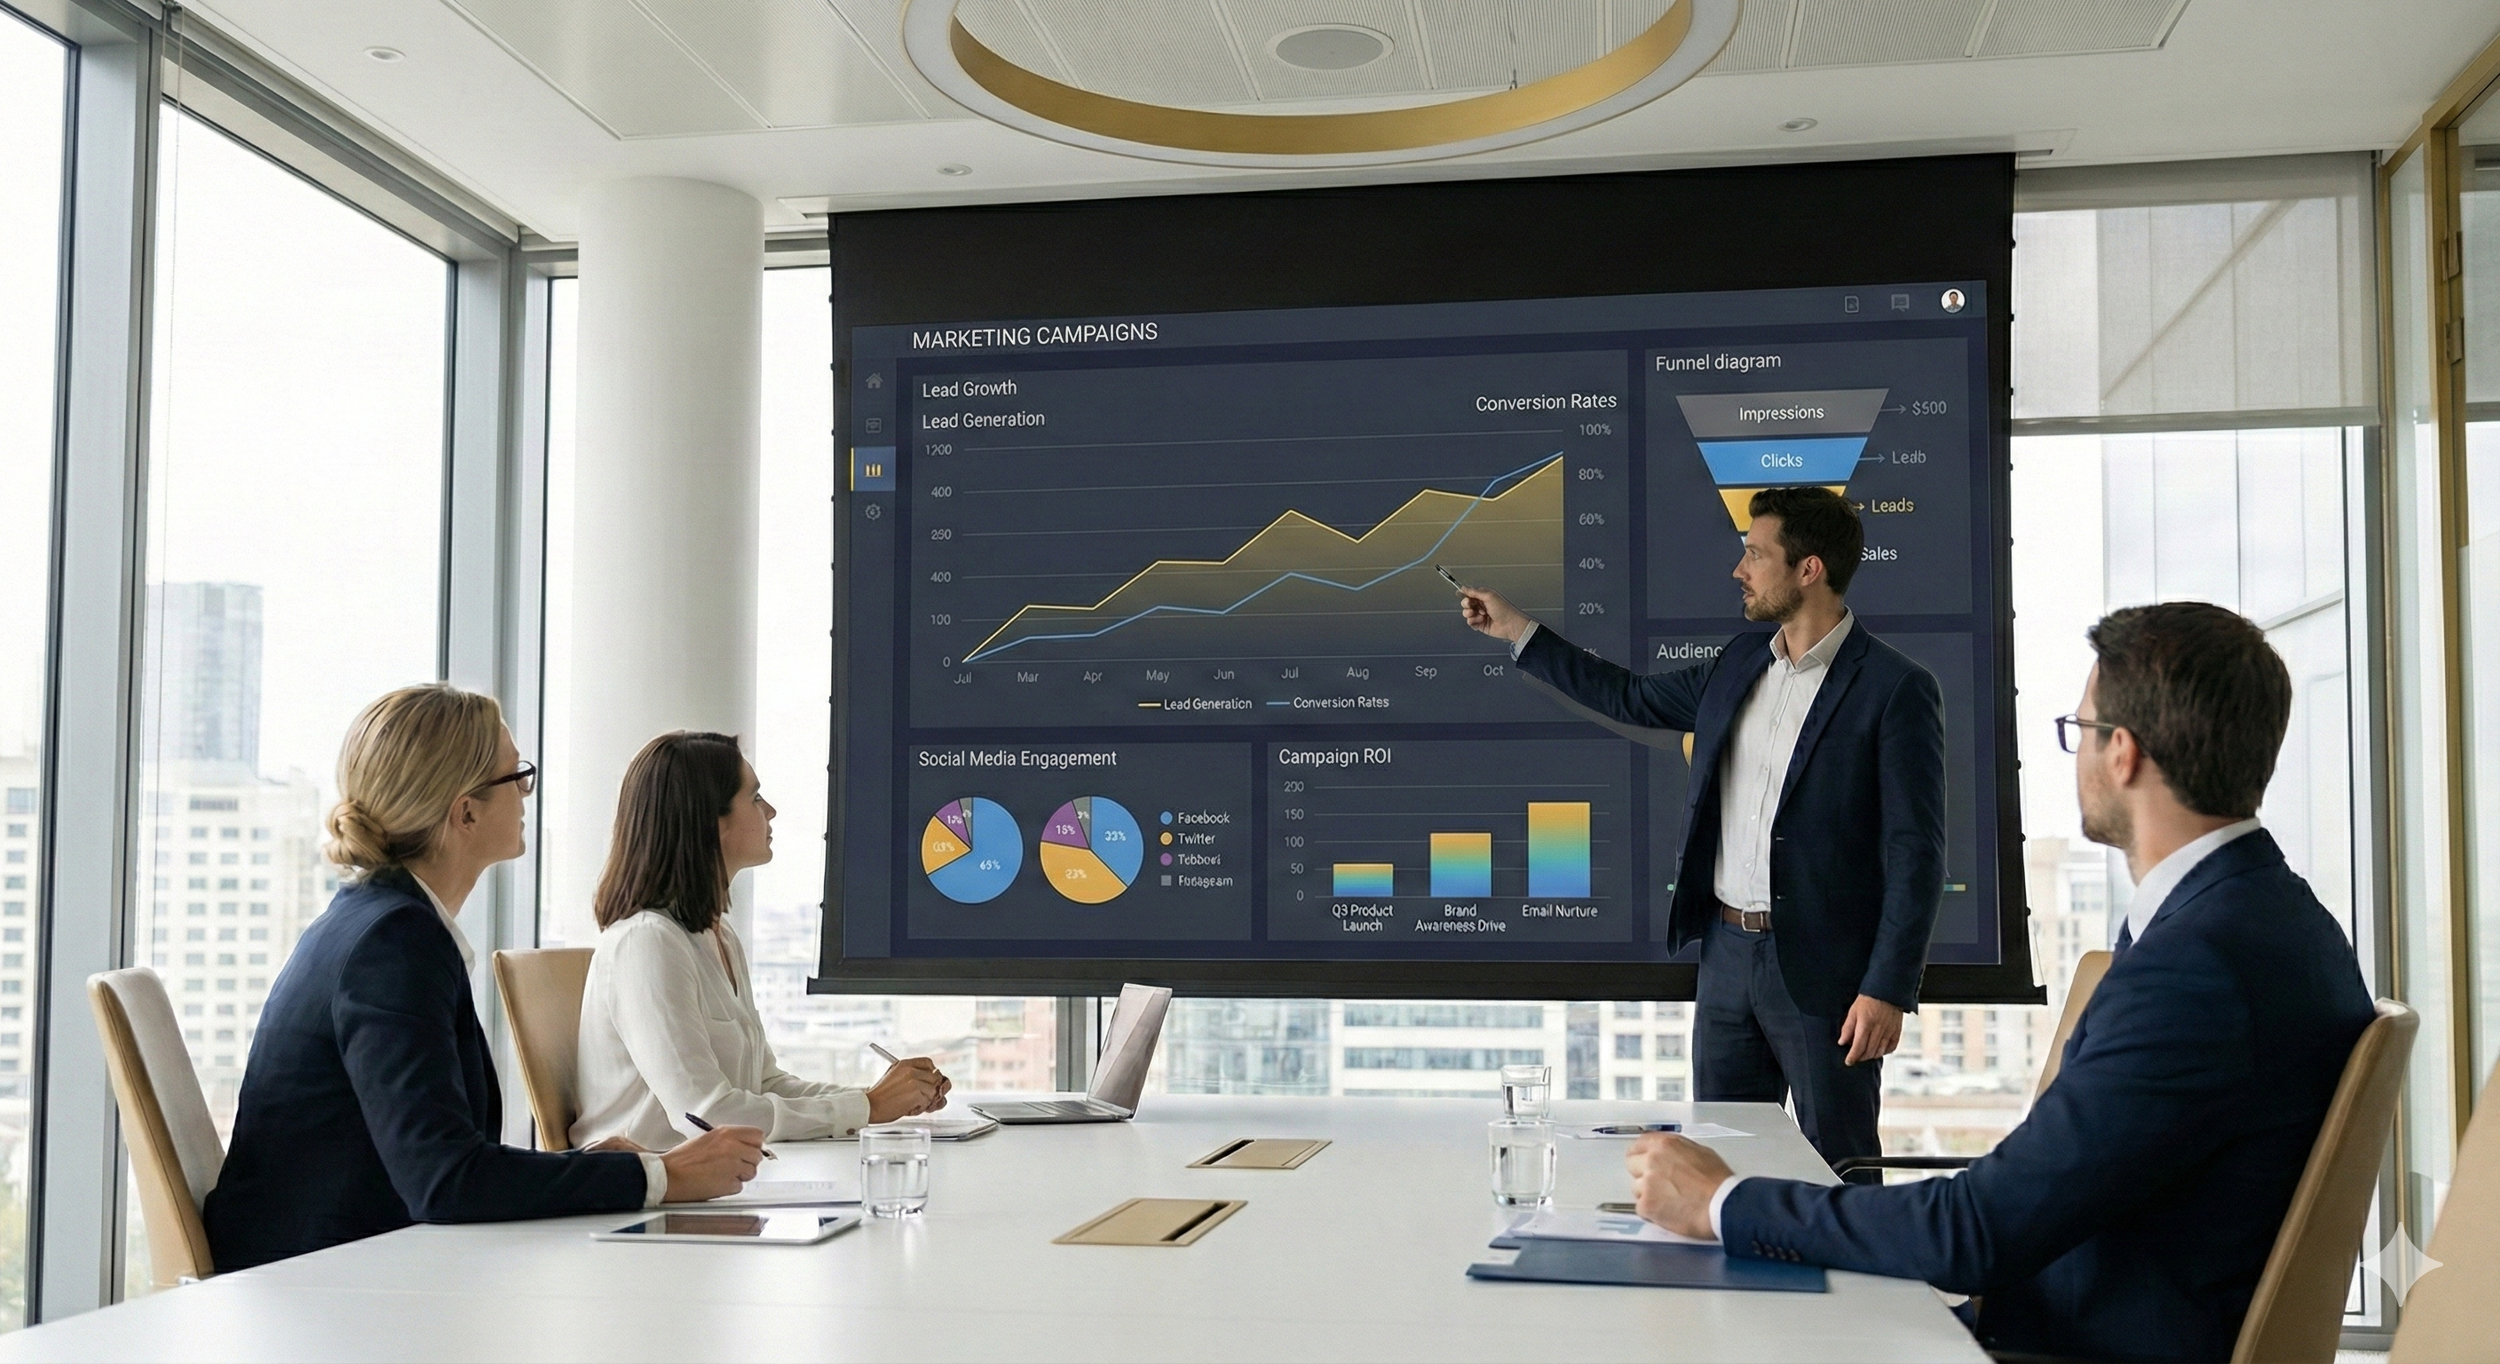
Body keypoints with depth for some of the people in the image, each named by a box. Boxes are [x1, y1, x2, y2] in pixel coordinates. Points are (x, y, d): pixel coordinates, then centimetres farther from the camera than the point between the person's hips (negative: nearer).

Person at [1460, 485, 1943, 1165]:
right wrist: (1516, 630, 23)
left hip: (1824, 973, -7)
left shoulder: (1895, 688, -12)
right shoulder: (1740, 663, 9)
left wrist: (1888, 989, -18)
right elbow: (1634, 699, 24)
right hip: (1727, 953, 7)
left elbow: (1915, 851, -14)